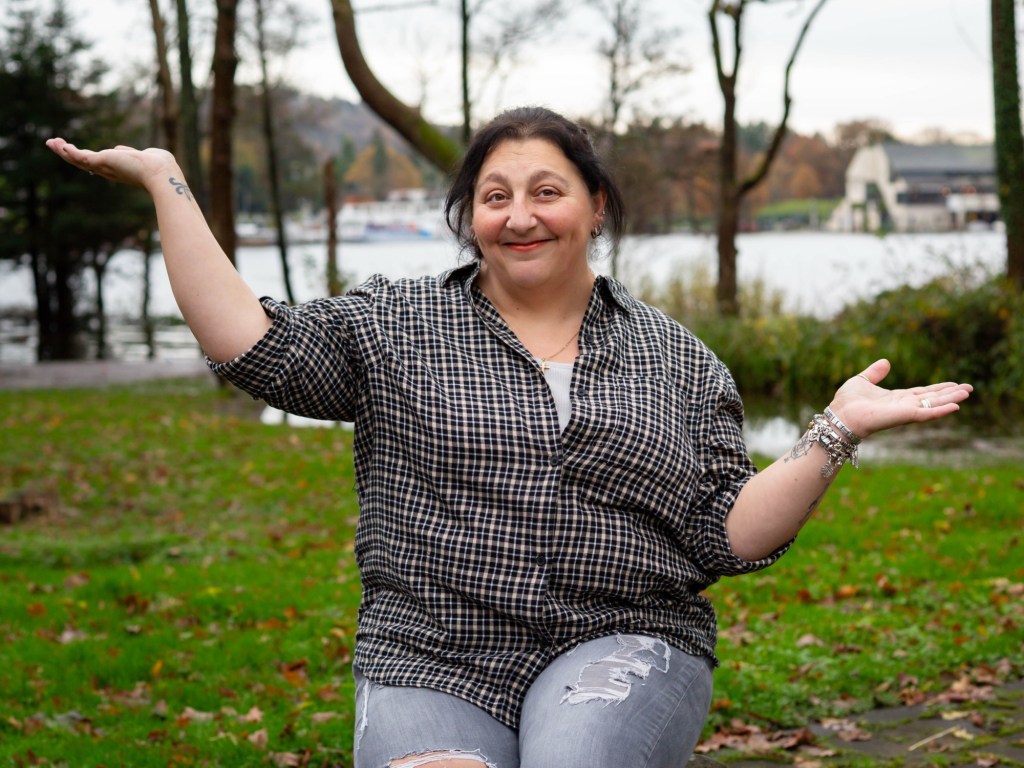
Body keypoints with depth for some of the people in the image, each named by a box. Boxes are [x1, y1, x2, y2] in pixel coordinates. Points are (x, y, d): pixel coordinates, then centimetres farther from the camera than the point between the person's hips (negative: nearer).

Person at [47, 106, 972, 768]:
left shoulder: (677, 360, 13)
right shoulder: (395, 326, 10)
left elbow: (726, 538, 9)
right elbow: (255, 345, -3)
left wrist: (838, 431, -1)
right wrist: (166, 182, -4)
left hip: (621, 649, 1)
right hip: (432, 660, 0)